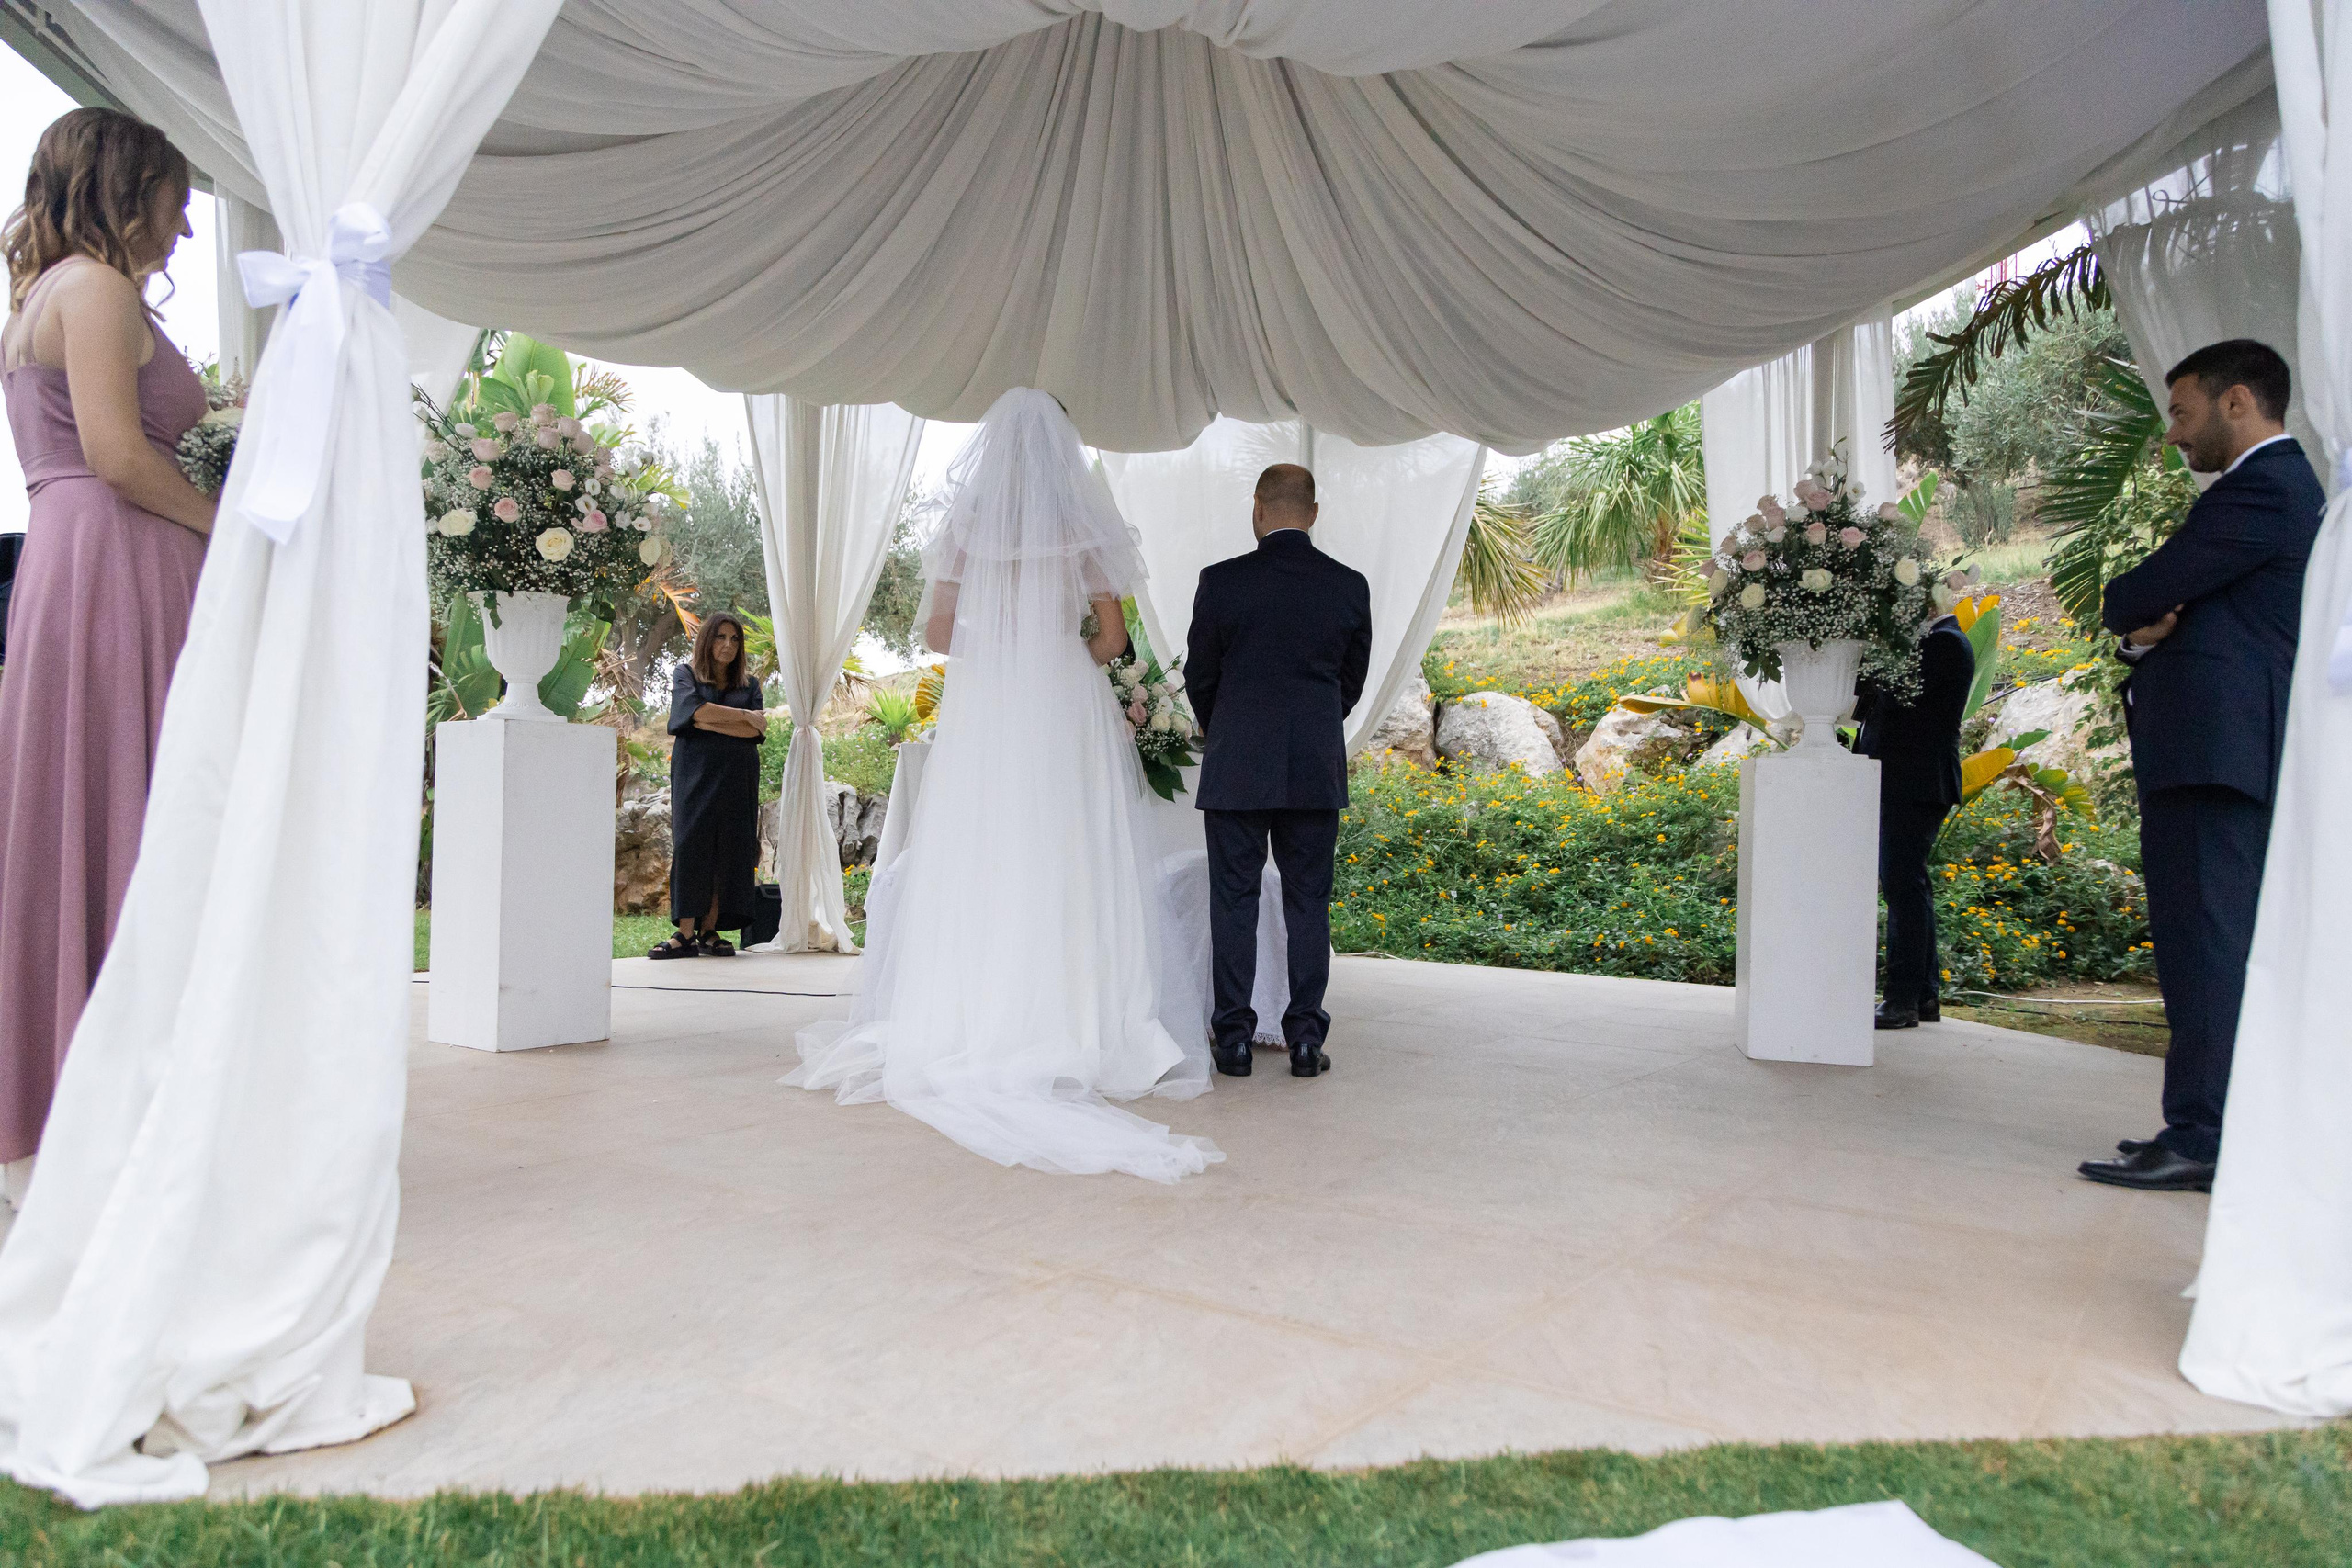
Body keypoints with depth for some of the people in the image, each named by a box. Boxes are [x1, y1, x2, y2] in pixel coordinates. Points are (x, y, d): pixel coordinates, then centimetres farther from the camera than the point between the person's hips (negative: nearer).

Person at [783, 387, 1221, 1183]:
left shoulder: (963, 518, 6)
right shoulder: (1086, 521, 3)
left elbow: (937, 629, 5)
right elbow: (1112, 637, 2)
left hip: (979, 709, 1)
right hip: (1065, 709, -1)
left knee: (971, 864, 4)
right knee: (1065, 868, 0)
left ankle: (959, 1029, 5)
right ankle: (1077, 1032, 0)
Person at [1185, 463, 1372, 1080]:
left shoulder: (1221, 581, -6)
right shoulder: (1350, 586, 0)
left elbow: (1199, 675, 3)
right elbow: (1353, 678, 10)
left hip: (1236, 771, -2)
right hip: (1318, 772, 2)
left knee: (1233, 904, 6)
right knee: (1308, 905, 9)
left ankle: (1234, 1039, 10)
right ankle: (1306, 1039, 12)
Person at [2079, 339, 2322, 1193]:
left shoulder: (2260, 490, -10)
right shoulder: (2286, 486, 25)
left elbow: (2134, 596, -14)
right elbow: (2185, 606, 19)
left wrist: (2129, 611, 9)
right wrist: (2144, 629, -3)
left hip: (2215, 750, -11)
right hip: (2228, 748, 11)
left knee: (2206, 940, -10)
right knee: (2220, 942, 12)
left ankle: (2201, 1137, -8)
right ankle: (2236, 1125, 18)